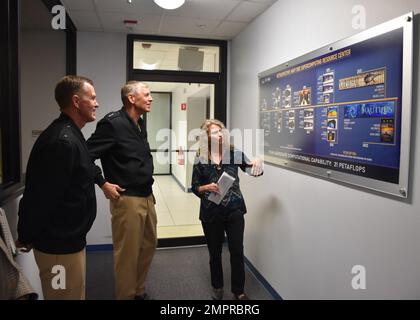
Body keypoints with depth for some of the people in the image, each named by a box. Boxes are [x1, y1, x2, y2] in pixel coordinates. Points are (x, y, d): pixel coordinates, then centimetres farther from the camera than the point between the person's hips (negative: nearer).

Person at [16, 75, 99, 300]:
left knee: (75, 294, 22)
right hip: (60, 245, -9)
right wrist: (26, 237, -9)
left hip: (68, 239, 10)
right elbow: (40, 197, -25)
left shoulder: (69, 135, 11)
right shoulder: (62, 141, -24)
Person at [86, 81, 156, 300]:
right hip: (127, 199, -9)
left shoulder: (140, 124, 12)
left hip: (147, 197, 9)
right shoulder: (113, 123, -14)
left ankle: (139, 292, 36)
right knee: (127, 253, 2)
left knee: (149, 245, 18)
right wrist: (103, 184, -14)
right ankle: (126, 296, 22)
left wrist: (147, 184, 13)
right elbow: (86, 155, -17)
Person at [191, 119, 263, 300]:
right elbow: (195, 188, 1)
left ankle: (238, 290, 25)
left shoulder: (234, 154, -1)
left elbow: (253, 170, -7)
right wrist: (206, 187, -19)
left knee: (237, 251, 4)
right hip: (211, 213, 0)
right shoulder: (200, 159, -2)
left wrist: (258, 162, -29)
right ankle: (217, 287, 37)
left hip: (234, 210, 0)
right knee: (215, 252, 15)